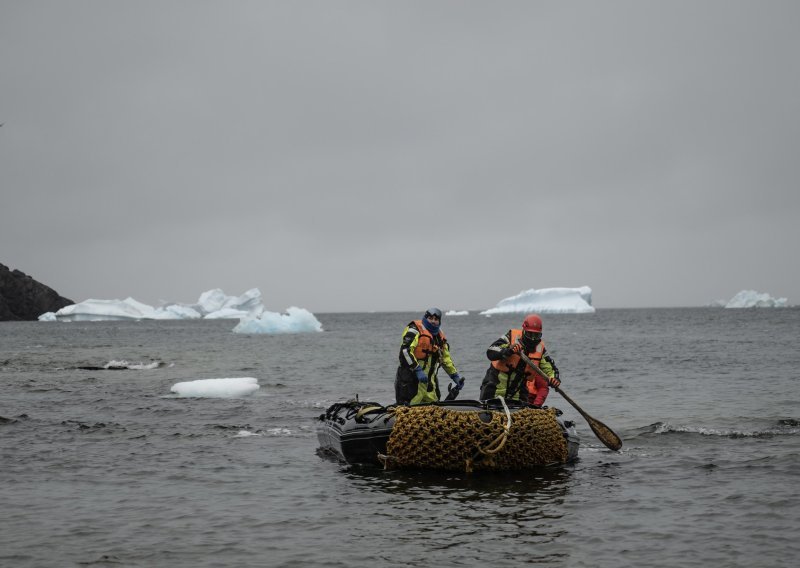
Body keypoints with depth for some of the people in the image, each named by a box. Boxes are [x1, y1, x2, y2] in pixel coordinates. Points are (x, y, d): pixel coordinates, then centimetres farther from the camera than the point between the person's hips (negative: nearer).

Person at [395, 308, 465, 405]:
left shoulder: (440, 336, 19)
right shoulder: (415, 330, -5)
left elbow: (446, 359, 28)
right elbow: (405, 351, -16)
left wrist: (456, 377, 20)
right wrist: (418, 370, -22)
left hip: (430, 381, 8)